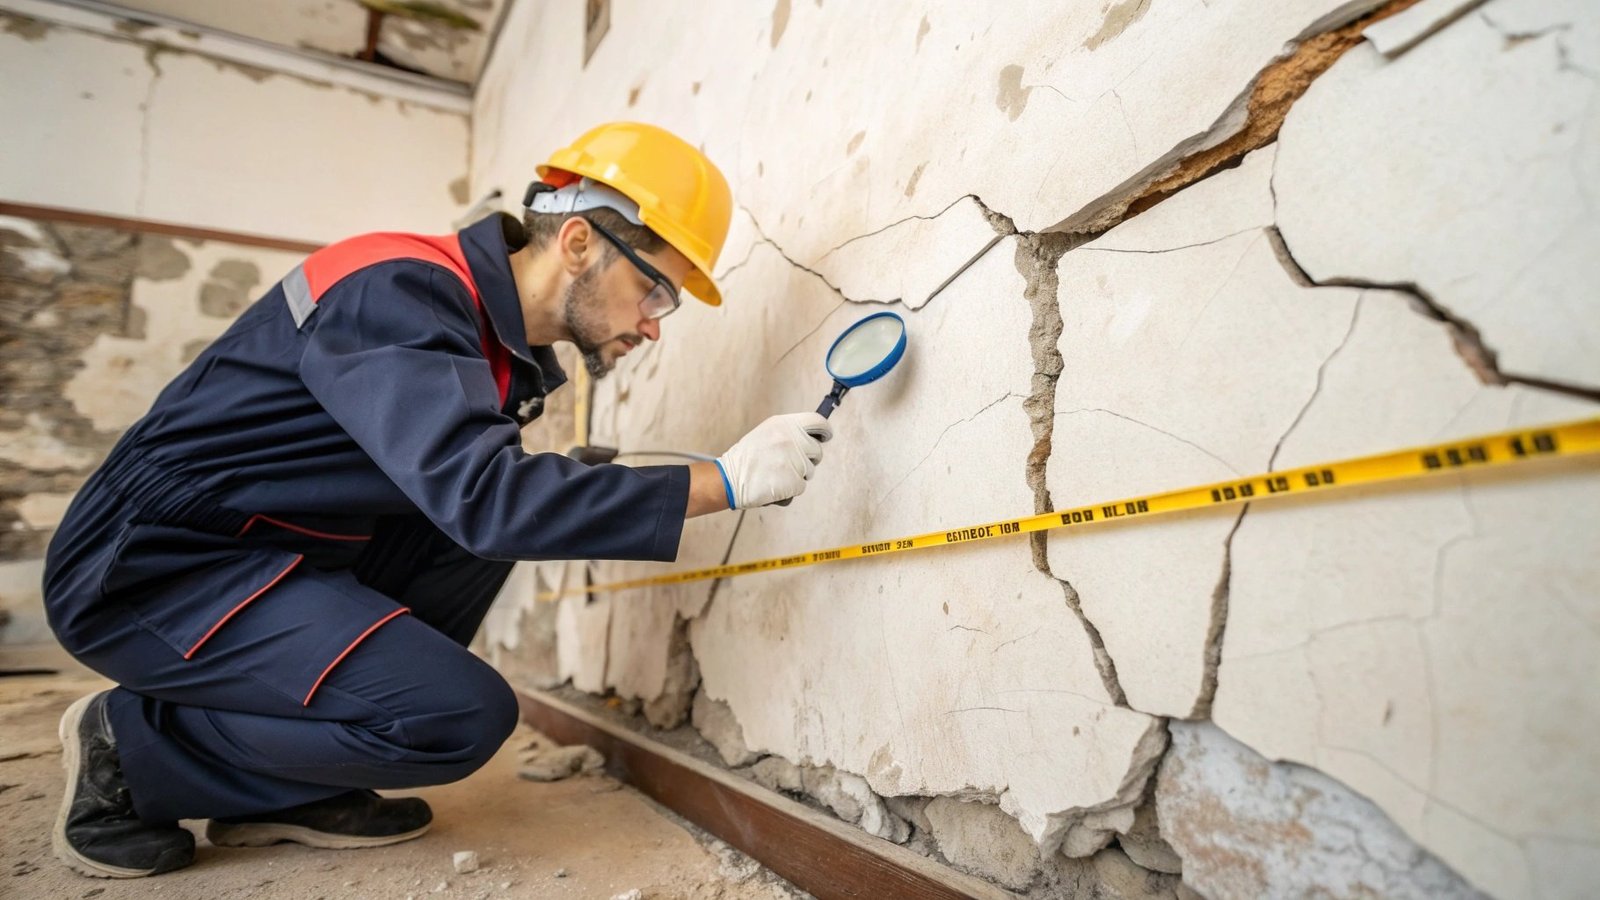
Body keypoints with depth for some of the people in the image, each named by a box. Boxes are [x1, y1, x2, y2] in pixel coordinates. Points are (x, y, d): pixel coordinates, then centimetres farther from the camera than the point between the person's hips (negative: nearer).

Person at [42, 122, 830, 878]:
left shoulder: (507, 351, 3)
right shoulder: (398, 291, -23)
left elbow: (464, 488, 11)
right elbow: (482, 494, -35)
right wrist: (724, 481, -31)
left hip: (267, 557, 9)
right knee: (464, 715, -19)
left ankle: (288, 789, 5)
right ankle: (132, 749, 3)